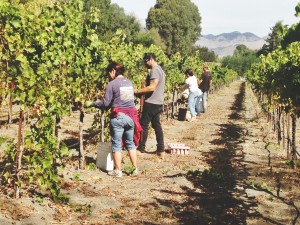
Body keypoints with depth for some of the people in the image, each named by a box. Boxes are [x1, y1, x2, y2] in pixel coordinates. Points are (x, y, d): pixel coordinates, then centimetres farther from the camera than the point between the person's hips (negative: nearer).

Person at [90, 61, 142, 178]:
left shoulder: (112, 84, -8)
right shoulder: (129, 83, 11)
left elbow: (105, 103, -8)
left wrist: (93, 103, 8)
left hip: (118, 117, -6)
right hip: (131, 115, 6)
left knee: (116, 144, 4)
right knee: (130, 143, 15)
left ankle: (117, 170, 7)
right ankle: (135, 168, 16)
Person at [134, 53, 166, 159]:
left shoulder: (154, 70, -15)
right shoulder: (160, 69, 17)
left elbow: (152, 87, -24)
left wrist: (137, 91, -19)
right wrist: (141, 93, 13)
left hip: (151, 103, -10)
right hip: (158, 103, 10)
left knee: (143, 125, -3)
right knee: (157, 125, 11)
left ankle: (141, 149, 1)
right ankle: (161, 151, 12)